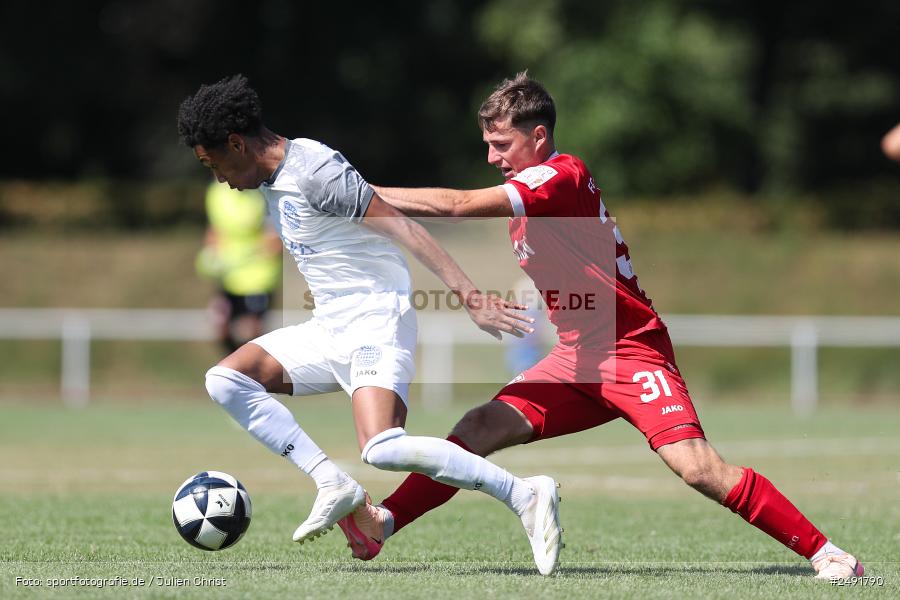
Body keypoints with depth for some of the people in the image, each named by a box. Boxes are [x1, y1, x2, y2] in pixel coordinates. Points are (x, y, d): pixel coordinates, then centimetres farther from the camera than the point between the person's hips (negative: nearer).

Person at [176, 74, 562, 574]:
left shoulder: (314, 170, -16)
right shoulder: (273, 182, 15)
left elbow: (403, 229, -21)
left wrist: (469, 296, -26)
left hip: (374, 321, -10)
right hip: (330, 327, 10)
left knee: (383, 450, -27)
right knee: (226, 380, 2)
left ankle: (525, 495, -20)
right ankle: (334, 485, -5)